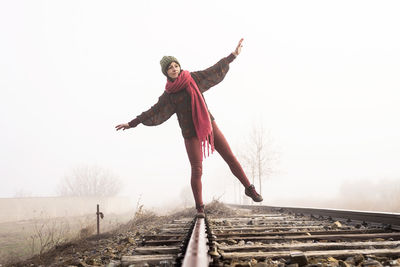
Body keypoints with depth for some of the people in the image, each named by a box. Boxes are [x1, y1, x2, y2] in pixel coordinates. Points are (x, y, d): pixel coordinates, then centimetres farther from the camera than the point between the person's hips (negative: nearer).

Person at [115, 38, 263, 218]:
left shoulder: (193, 78, 3)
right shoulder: (168, 95, 0)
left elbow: (214, 71, 7)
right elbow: (153, 112, 3)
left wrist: (233, 55, 5)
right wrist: (132, 123, 1)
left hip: (209, 124, 2)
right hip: (191, 133, -2)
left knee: (230, 157, 2)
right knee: (196, 171, -7)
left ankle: (249, 188, 19)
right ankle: (199, 207, 8)